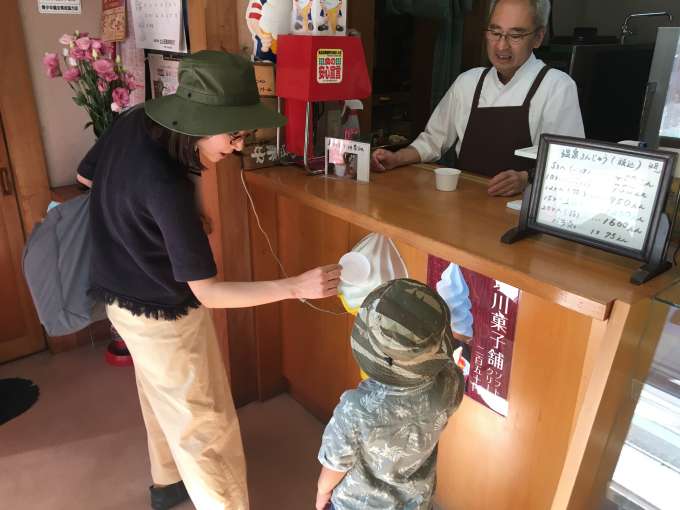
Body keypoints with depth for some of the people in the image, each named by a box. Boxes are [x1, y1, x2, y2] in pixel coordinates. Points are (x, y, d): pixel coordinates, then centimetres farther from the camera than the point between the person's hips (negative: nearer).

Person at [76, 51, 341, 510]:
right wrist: (296, 287, -35)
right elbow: (207, 292, -30)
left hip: (125, 296, 9)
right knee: (204, 427, 9)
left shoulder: (134, 123, -10)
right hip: (163, 316, -9)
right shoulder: (166, 186, -36)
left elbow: (87, 176, 10)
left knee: (164, 401, 29)